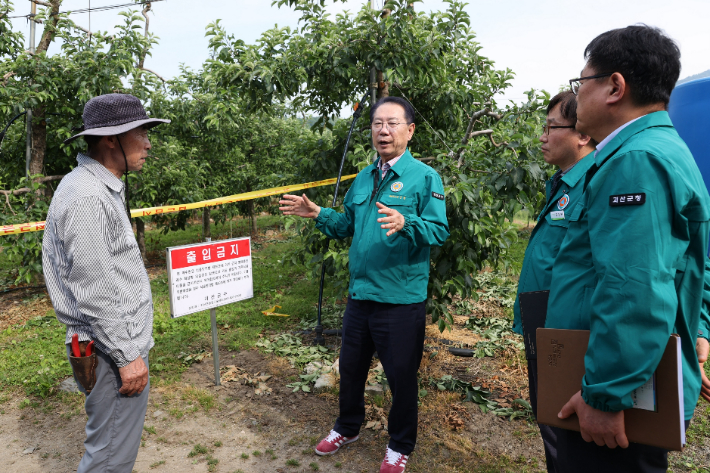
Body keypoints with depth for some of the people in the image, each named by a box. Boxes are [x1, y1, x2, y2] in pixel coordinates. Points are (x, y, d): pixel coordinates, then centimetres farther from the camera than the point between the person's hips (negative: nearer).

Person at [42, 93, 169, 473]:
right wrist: (127, 355, -18)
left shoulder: (100, 189, 12)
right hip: (115, 349, -10)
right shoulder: (87, 197, -21)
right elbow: (94, 293, -24)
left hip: (121, 340, 10)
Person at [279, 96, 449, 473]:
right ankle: (347, 428, 45)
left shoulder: (425, 177, -9)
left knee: (401, 375, 10)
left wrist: (406, 223, -35)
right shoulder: (363, 178, 10)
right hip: (359, 293, 6)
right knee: (350, 365, 21)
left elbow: (440, 230, -18)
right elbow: (348, 225, 15)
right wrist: (317, 214, 1)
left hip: (401, 299, -6)